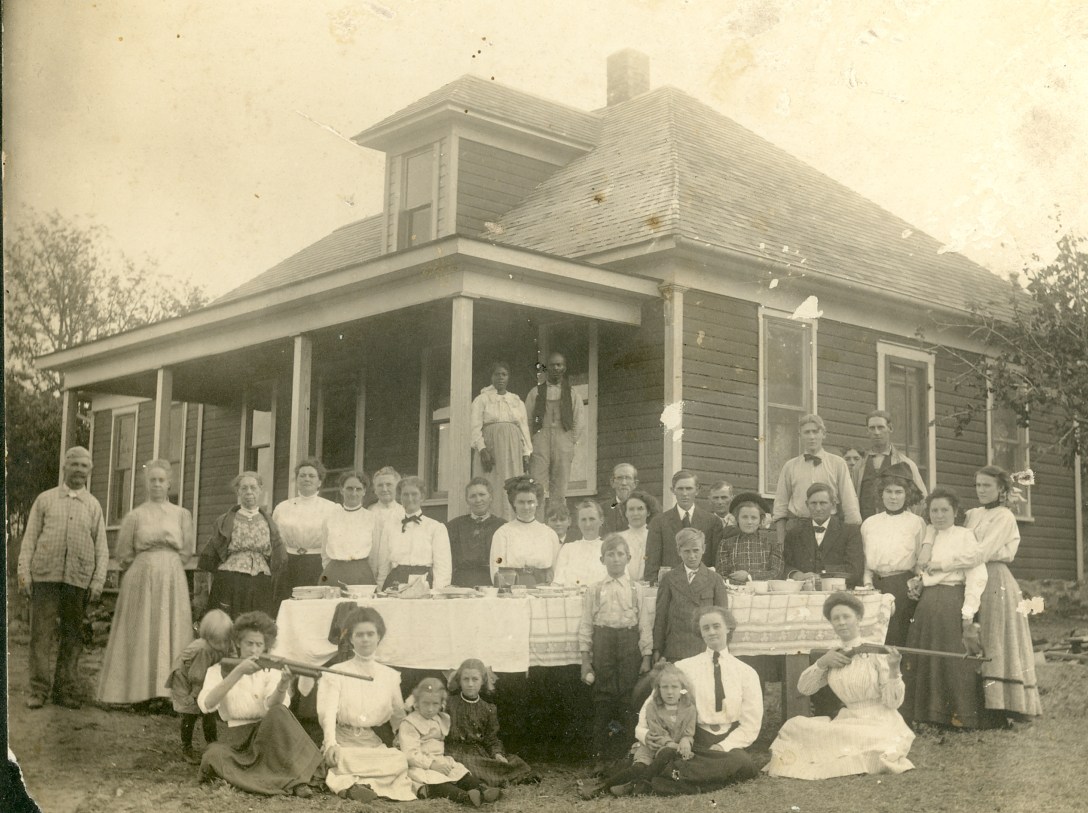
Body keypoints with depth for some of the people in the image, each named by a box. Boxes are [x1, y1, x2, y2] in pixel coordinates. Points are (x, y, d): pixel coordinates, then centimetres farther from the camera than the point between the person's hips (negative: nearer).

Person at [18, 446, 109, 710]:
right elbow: (30, 538, 9)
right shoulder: (45, 499, 12)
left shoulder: (93, 505, 13)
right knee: (41, 633, -4)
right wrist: (24, 572, -1)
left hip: (79, 579, 1)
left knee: (73, 636, 3)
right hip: (45, 575, -1)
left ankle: (66, 691, 10)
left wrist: (98, 581, 1)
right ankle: (39, 691, 1)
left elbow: (101, 548, 11)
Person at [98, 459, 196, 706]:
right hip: (141, 578, -1)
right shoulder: (135, 516, 6)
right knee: (140, 634, -3)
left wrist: (165, 564, 2)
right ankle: (138, 690, 0)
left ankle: (169, 689, -1)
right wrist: (147, 564, 4)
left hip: (173, 579, 1)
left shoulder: (182, 514, 10)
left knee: (171, 631, -2)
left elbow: (187, 551, 9)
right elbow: (124, 555, 7)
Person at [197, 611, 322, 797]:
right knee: (213, 756, -33)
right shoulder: (219, 670, 5)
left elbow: (273, 705, -15)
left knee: (279, 713, -32)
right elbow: (206, 704, -16)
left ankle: (295, 777, -31)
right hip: (236, 738, 0)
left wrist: (283, 685, -38)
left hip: (268, 734, 0)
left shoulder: (271, 670, 6)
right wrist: (238, 672, -25)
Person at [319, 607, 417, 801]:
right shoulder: (335, 673, 3)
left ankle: (348, 783, -32)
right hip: (343, 743, -3)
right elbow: (328, 712, -11)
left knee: (400, 761, -31)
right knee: (342, 759, -39)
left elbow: (399, 718, 19)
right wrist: (331, 744, -30)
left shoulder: (391, 676, 12)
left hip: (375, 745, 3)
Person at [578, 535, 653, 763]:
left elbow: (644, 624, 5)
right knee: (603, 698, 3)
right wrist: (585, 659, -1)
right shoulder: (594, 590, 3)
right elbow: (586, 625, 3)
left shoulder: (636, 589, 5)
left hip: (629, 644, 0)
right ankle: (600, 752, 14)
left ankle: (629, 750, 13)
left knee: (628, 698, 0)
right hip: (603, 644, 0)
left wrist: (646, 656, 0)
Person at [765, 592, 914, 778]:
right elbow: (804, 688, 6)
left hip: (879, 725, -6)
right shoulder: (832, 656, 8)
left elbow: (893, 702, -11)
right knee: (795, 726, -12)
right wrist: (822, 662, -9)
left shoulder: (876, 653, -8)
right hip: (848, 720, 6)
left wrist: (893, 669, -27)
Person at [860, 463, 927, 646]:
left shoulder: (916, 523, 6)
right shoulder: (869, 523, 14)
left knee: (897, 637, -10)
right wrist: (867, 582, 3)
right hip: (875, 585, 3)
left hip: (903, 587, -2)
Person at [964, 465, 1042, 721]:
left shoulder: (1004, 517, -4)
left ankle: (1006, 704, -3)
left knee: (998, 642, -6)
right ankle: (986, 703, 5)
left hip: (996, 582, -6)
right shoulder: (972, 515, 16)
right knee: (978, 645, 3)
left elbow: (982, 552, -15)